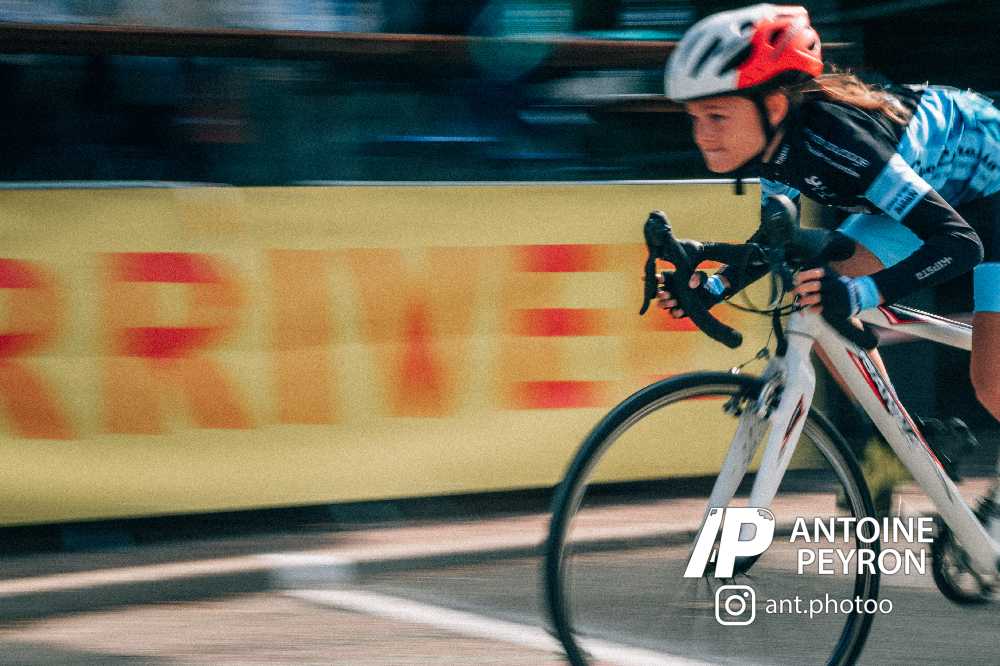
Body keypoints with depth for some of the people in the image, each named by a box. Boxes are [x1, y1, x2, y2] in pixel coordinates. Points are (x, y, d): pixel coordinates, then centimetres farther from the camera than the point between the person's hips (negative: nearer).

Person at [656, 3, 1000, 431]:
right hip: (929, 182, 7)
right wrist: (717, 286, -14)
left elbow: (959, 242, -41)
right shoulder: (777, 140, -16)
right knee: (816, 303, -9)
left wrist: (861, 293, -54)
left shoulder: (831, 138, -39)